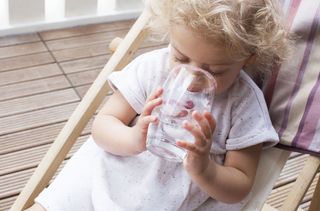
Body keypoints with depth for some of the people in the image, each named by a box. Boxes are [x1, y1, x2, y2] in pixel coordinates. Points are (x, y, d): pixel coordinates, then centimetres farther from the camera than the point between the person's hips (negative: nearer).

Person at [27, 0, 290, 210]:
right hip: (108, 178, 0)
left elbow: (239, 189, -11)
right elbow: (102, 125, -10)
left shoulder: (245, 104, -16)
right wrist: (133, 139, -33)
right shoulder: (151, 67, -13)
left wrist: (203, 169, -32)